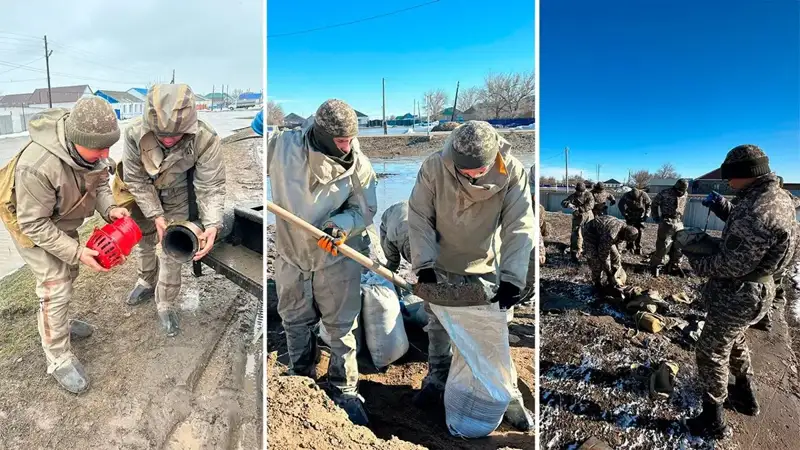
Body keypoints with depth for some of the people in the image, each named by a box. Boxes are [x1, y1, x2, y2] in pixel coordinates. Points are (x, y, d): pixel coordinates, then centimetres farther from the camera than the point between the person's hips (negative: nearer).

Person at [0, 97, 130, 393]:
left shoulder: (92, 148, -23)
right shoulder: (37, 166, -42)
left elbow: (99, 180, -3)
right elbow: (34, 224, -30)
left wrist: (109, 208, -22)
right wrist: (77, 252, -32)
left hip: (63, 219, 7)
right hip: (32, 223, -7)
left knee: (68, 274, 22)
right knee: (55, 288, -8)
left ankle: (61, 323, 47)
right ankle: (59, 360, 8)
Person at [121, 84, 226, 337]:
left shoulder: (205, 140, -37)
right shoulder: (135, 133, -33)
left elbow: (211, 187, -30)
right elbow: (135, 180, -20)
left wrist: (212, 225, -42)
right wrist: (155, 215, -26)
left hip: (179, 196, -2)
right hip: (144, 194, 2)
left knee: (171, 252, 0)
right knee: (143, 240, 21)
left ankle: (166, 304, 24)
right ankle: (147, 282, 51)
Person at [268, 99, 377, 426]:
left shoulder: (359, 166, -16)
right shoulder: (282, 145, -17)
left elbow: (364, 209, -7)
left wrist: (343, 225, -25)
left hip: (337, 257, -2)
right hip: (290, 253, 2)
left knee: (341, 327, 7)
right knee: (295, 323, 19)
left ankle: (345, 391, 26)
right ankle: (301, 382, 42)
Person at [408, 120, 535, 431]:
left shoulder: (512, 172, -22)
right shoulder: (434, 166, -22)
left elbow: (520, 228, -22)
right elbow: (419, 218, -15)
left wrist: (512, 276, -31)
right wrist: (424, 263, -22)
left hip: (485, 268, 0)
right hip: (440, 265, 1)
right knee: (437, 327, 15)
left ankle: (507, 394, 24)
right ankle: (436, 380, 37)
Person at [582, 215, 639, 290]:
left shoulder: (624, 228, -14)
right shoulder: (611, 235, -40)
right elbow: (603, 252, -30)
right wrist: (608, 271, -18)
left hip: (602, 233, 9)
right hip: (591, 233, -8)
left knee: (615, 256, 2)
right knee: (597, 261, -13)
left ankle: (614, 281, 14)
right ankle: (598, 284, 4)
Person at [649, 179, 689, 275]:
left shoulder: (685, 195, 7)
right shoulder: (665, 193, -10)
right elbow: (654, 203, 1)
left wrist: (681, 218, 15)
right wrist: (656, 217, 0)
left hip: (679, 223, 6)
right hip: (667, 222, -6)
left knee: (678, 245, 9)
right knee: (663, 245, -9)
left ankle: (674, 265, 23)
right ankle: (655, 265, 0)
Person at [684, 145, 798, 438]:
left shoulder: (757, 211, -33)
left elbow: (732, 265, -28)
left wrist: (697, 262, -12)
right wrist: (723, 207, 2)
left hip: (737, 296, -10)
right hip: (756, 289, 10)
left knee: (711, 353, 5)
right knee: (734, 341, 30)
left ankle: (713, 421, 17)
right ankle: (747, 397, 49)